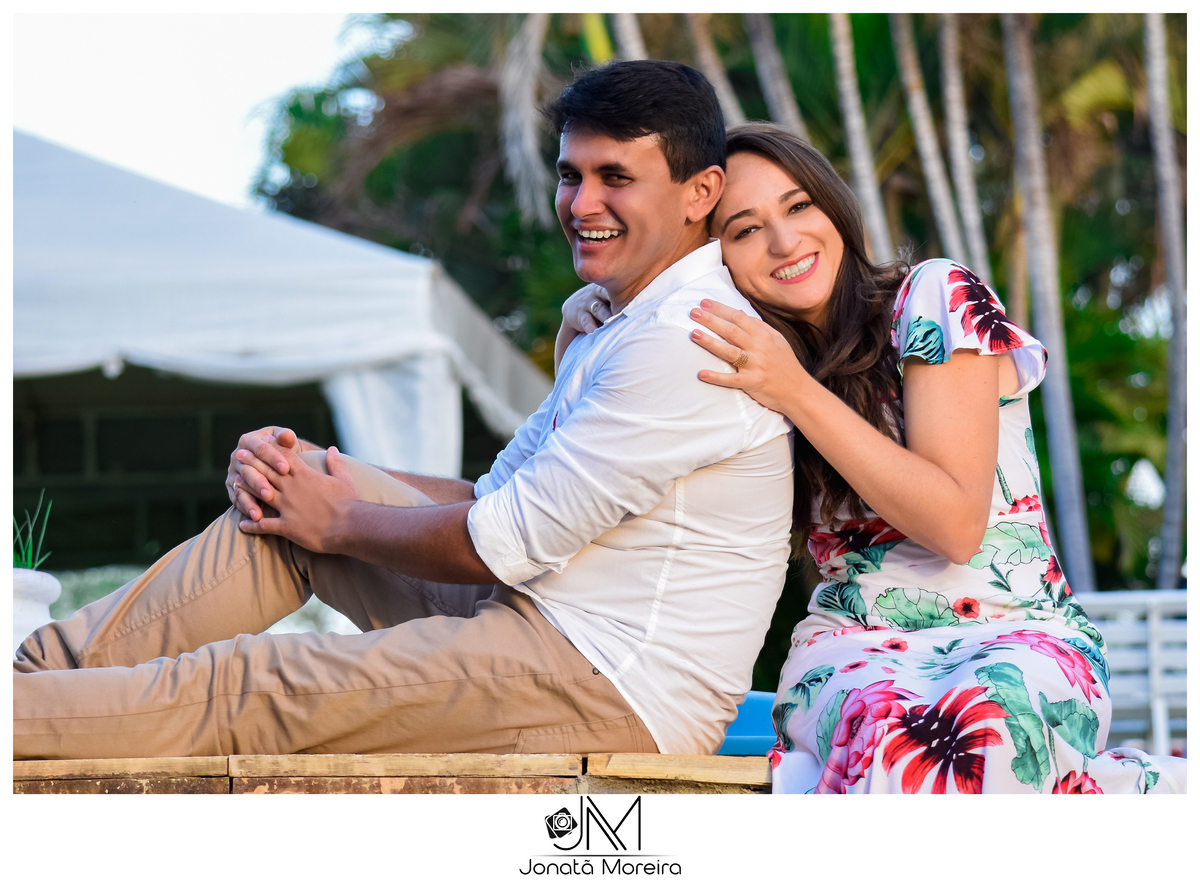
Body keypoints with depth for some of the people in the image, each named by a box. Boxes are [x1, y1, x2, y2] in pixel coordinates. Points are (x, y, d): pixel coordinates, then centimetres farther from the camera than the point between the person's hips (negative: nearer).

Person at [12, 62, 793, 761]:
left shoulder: (687, 340, -18)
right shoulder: (620, 322, 17)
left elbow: (509, 542, -18)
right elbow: (496, 498, 16)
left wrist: (339, 523, -2)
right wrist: (323, 479, 2)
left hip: (612, 694, -10)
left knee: (231, 690, -14)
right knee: (302, 478, 7)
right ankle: (46, 669, 6)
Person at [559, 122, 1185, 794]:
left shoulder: (935, 298, -3)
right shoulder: (748, 367, 10)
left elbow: (956, 524, -12)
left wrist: (799, 394, -18)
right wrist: (581, 327, 2)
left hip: (1016, 633, -3)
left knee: (983, 730, -41)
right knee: (893, 732, -37)